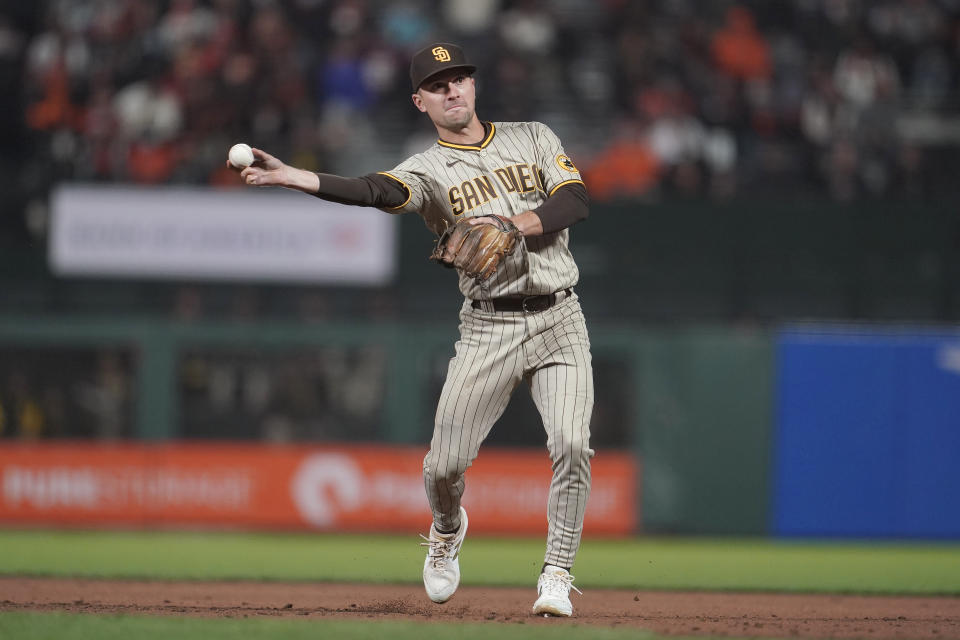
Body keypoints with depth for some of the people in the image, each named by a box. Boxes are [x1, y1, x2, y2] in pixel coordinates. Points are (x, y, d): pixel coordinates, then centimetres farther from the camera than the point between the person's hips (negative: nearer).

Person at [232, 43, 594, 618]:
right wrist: (292, 177, -38)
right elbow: (377, 192, -21)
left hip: (558, 318, 1)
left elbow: (575, 201, -4)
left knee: (572, 445, -16)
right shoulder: (428, 170, 0)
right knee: (446, 462, -7)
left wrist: (507, 226, -19)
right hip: (489, 328, -1)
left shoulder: (534, 138, 9)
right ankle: (448, 530, 29)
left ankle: (557, 576, -3)